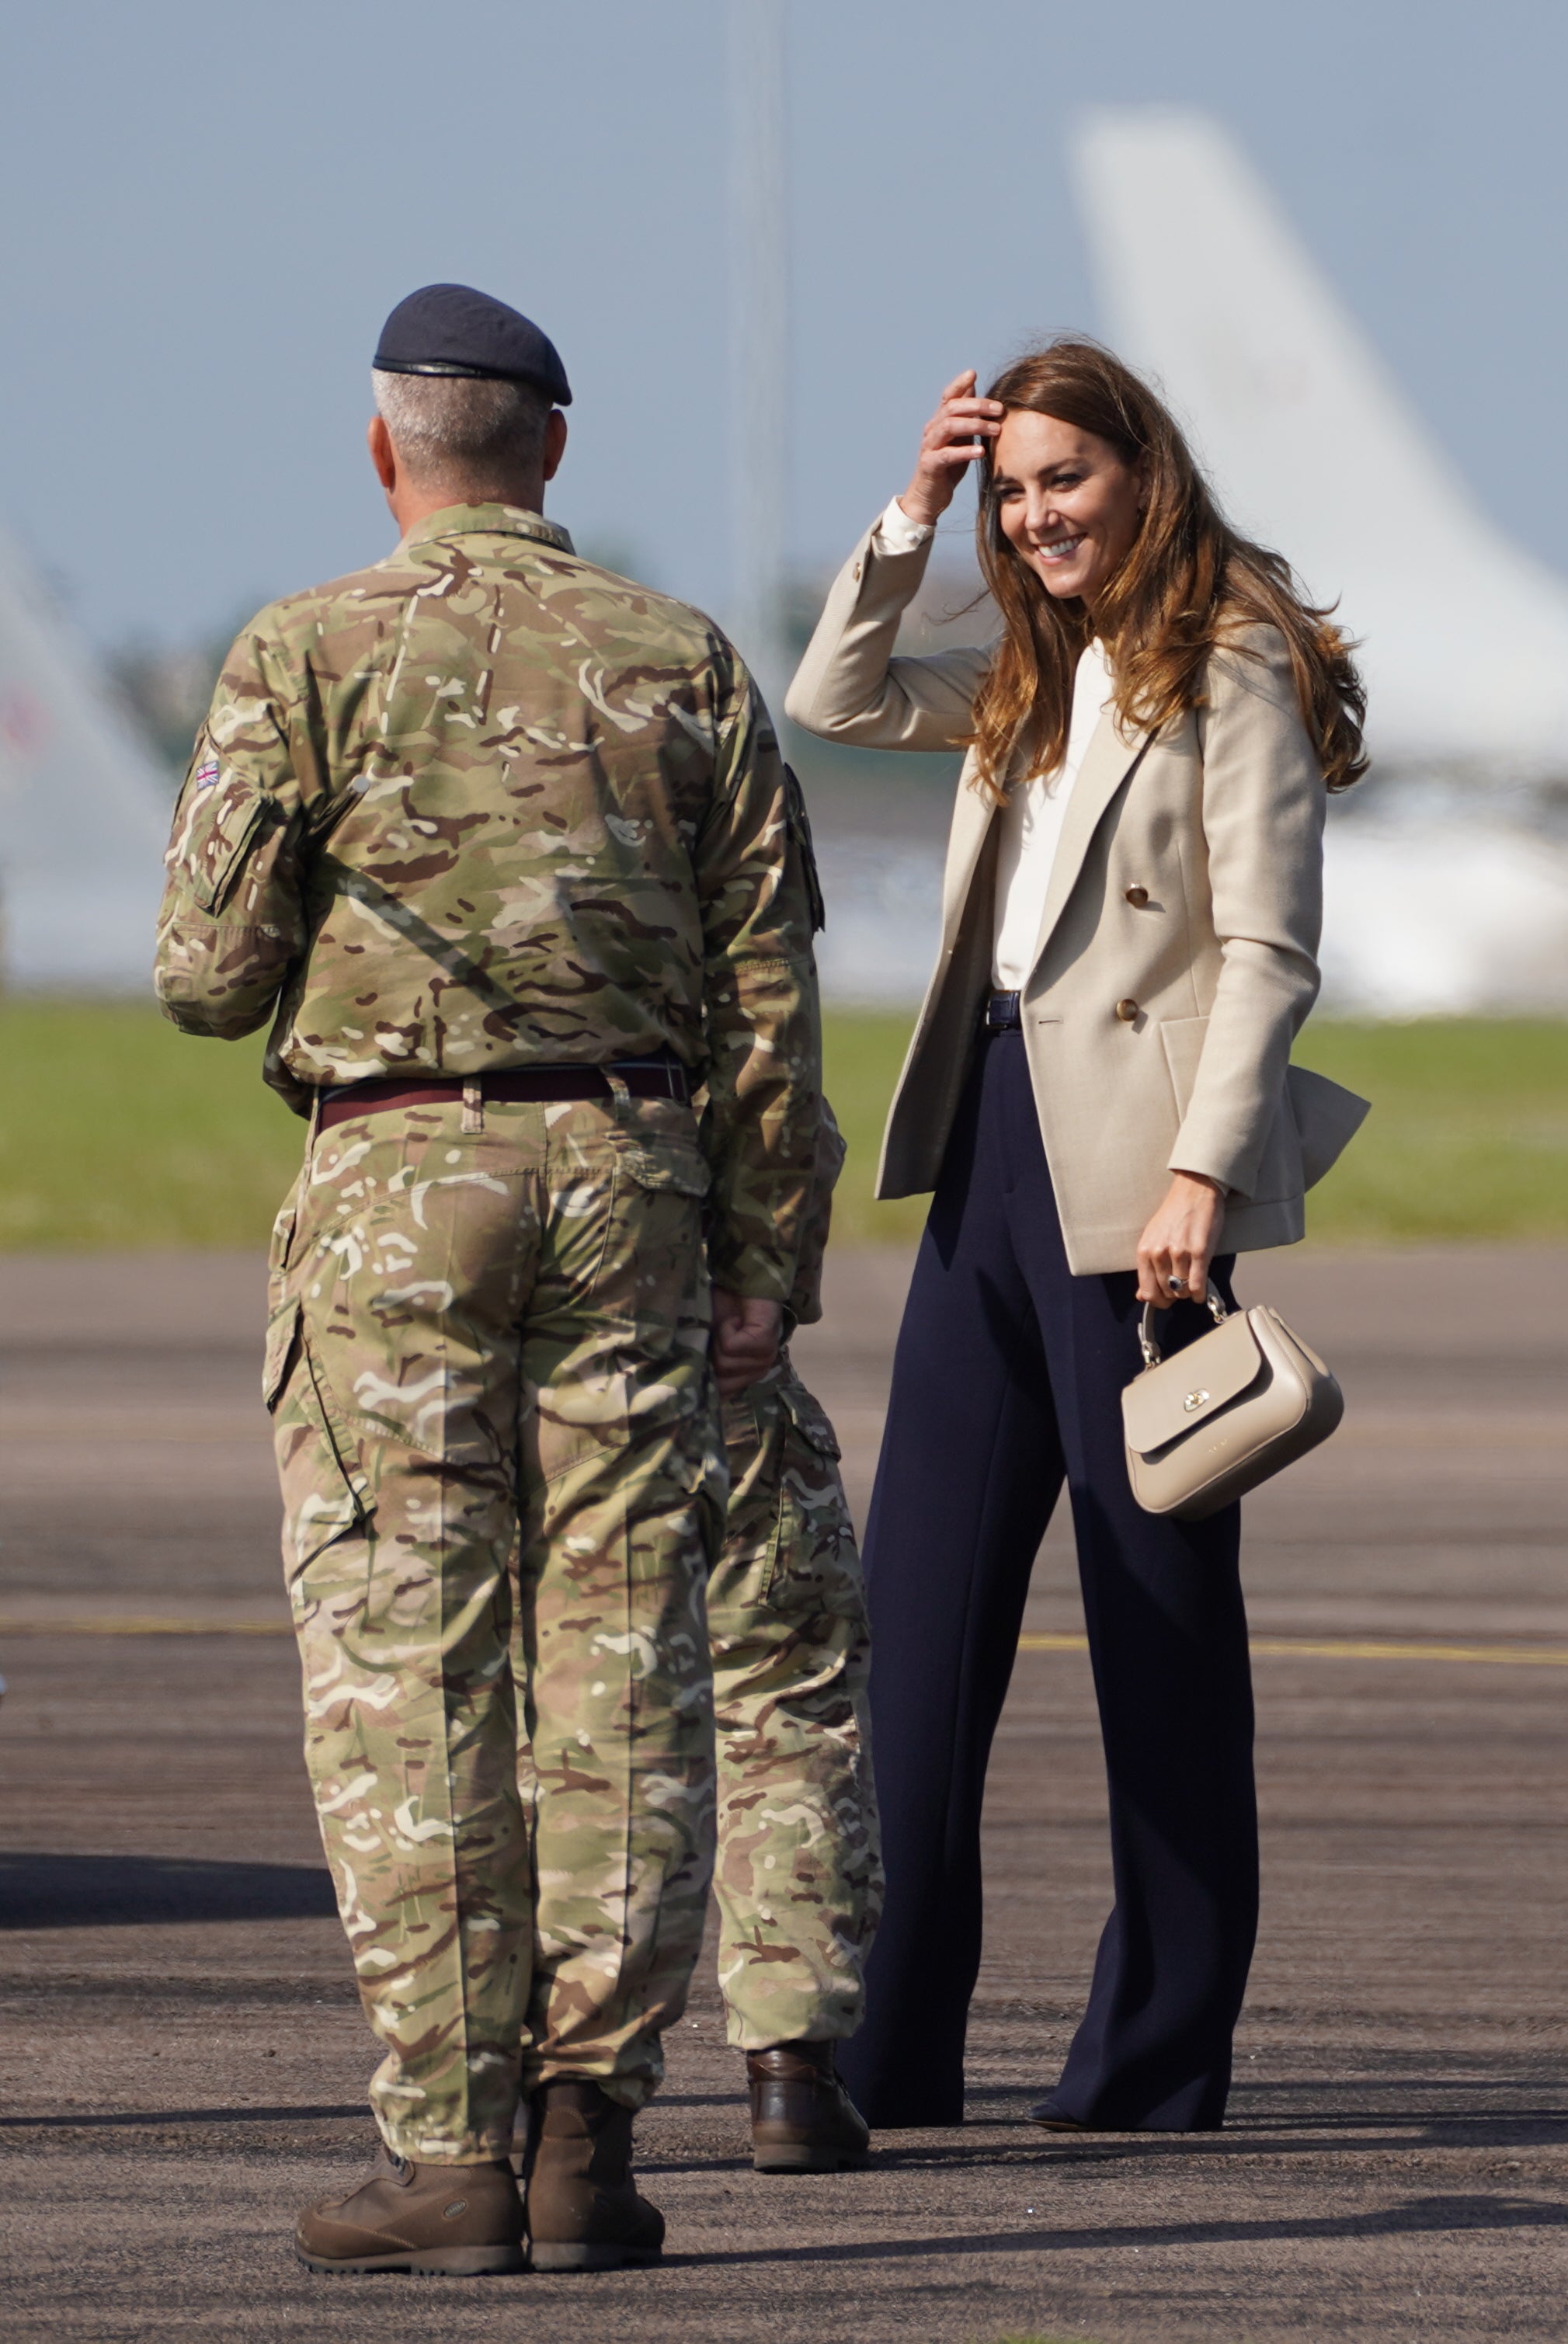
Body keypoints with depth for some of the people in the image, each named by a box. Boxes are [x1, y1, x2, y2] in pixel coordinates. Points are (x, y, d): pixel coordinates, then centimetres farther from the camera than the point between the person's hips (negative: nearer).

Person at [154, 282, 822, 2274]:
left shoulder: (308, 660, -3)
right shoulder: (681, 665, 7)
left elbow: (210, 974, -5)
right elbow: (767, 989, 5)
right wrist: (760, 1261, 10)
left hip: (394, 1182, -3)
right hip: (627, 1176, 3)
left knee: (405, 1676, -1)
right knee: (618, 1665, 5)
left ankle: (450, 2153, -5)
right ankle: (587, 2134, 1)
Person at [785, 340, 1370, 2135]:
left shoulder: (1233, 668, -7)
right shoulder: (1036, 677, 16)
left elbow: (1269, 946, -12)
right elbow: (838, 700, 23)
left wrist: (1204, 1174, -19)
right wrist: (910, 518, 11)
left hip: (1127, 1166, -8)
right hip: (993, 1151, 8)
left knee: (1160, 1614, -1)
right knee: (920, 1604, 5)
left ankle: (1161, 2054, 4)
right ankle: (887, 2042, 7)